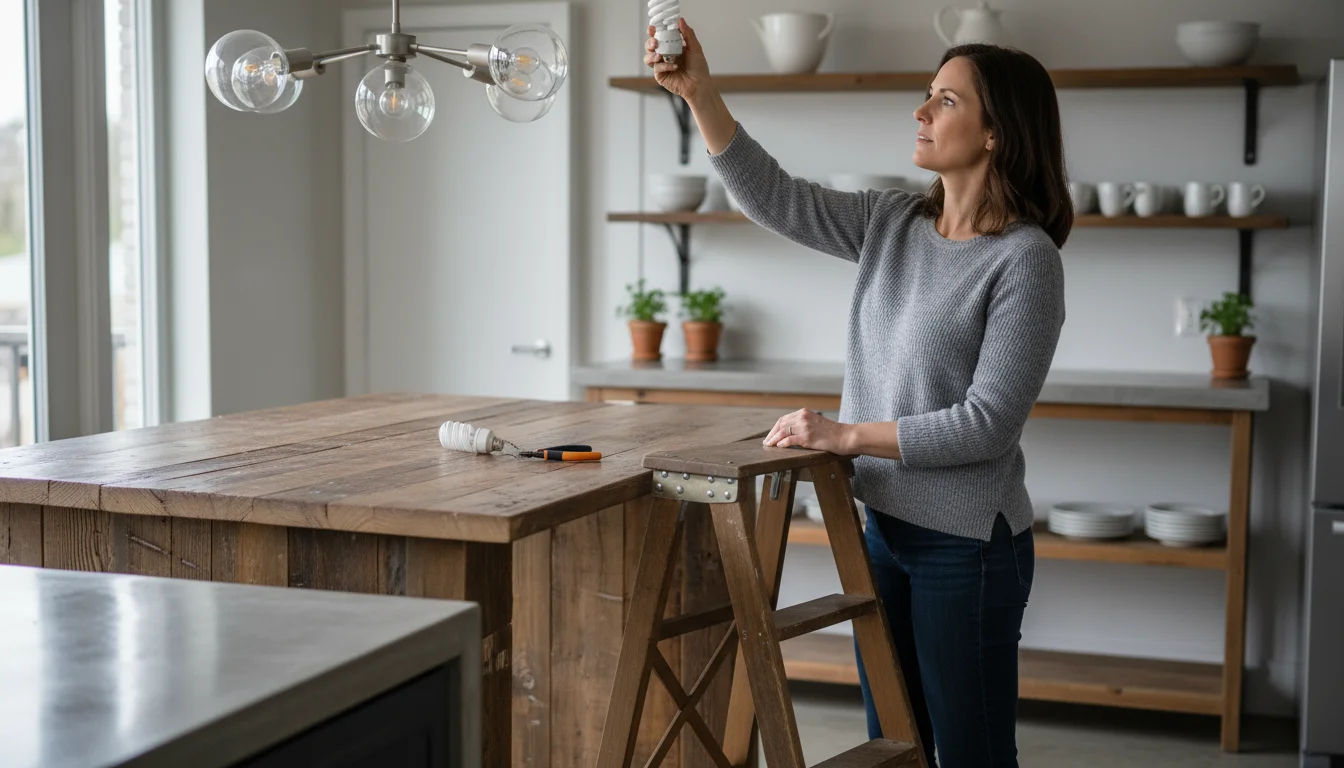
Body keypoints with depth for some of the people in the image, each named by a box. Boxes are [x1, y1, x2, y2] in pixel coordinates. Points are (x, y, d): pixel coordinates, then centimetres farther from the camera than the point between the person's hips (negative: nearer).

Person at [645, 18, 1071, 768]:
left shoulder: (1025, 258, -16)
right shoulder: (892, 223, 3)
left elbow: (987, 422, -20)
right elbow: (775, 197, 3)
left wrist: (847, 435, -18)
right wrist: (700, 93, -8)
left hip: (967, 545, -7)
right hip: (884, 527, 7)